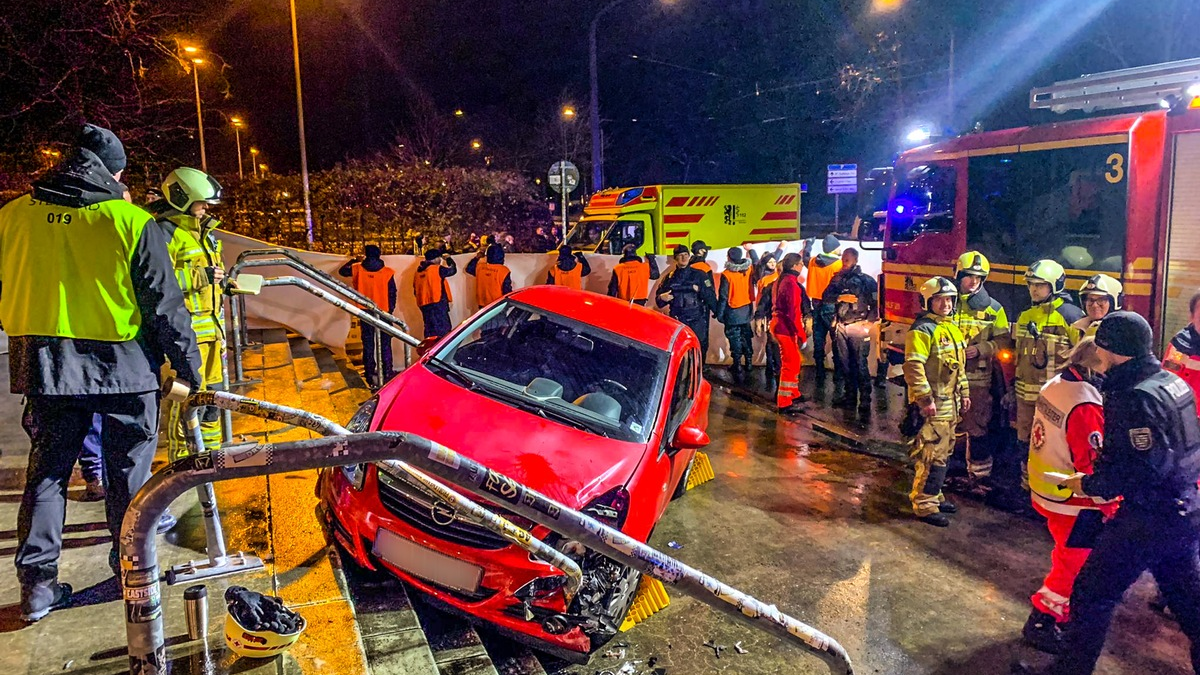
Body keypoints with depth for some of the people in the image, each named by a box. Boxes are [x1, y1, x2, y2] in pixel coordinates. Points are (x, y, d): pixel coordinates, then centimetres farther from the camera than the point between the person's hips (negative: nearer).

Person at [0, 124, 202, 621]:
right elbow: (165, 304, -9)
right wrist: (190, 368, -1)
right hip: (123, 365, -3)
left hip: (42, 363, 3)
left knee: (47, 470, 14)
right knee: (128, 470, 11)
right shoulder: (132, 221, -11)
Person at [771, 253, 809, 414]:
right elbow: (793, 311, -22)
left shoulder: (782, 280, 12)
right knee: (790, 364, -4)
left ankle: (793, 394, 32)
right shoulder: (791, 283, -18)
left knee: (795, 360, 21)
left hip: (779, 324, 10)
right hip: (786, 328, -10)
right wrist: (801, 334, -18)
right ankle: (784, 403, 0)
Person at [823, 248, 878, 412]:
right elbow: (826, 298, 2)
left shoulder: (866, 280, -2)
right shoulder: (838, 279, 11)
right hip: (841, 326, 5)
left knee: (860, 364, -6)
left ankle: (865, 400, -2)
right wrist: (841, 297, -14)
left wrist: (869, 322, -14)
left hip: (858, 326, -5)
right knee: (845, 363, 9)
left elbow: (875, 303, -5)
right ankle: (850, 396, 19)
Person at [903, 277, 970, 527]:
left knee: (943, 451, 16)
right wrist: (925, 399, -23)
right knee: (933, 454, -9)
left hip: (951, 401, 10)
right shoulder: (923, 330, -15)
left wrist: (964, 393, 21)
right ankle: (925, 506, -2)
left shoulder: (952, 328, 15)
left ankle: (933, 495, 29)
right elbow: (913, 367, -22)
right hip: (934, 403, -9)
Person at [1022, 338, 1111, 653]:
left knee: (1069, 555, 24)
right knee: (1075, 563, 6)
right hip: (1071, 500, -9)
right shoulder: (1086, 406, -28)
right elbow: (1093, 466, -24)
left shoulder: (1055, 385, 0)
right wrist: (1110, 505, -12)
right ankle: (1041, 622, 16)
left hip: (1044, 488, 9)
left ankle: (1062, 609, 39)